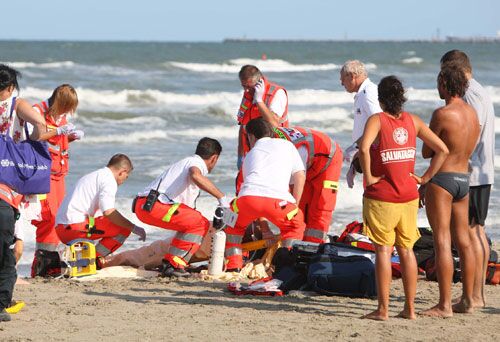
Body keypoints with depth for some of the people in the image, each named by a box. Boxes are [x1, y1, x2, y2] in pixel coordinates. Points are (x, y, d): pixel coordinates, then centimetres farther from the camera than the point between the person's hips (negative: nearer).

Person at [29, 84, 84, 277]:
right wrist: (58, 131, -22)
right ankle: (42, 263, -13)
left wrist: (72, 136, 5)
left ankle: (50, 256, 11)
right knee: (47, 214, -15)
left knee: (58, 215, 6)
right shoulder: (38, 111, -9)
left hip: (58, 171, 8)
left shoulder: (62, 115, 14)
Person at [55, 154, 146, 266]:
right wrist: (134, 228, -10)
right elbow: (108, 212, -19)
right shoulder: (109, 180, -5)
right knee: (124, 228, -7)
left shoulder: (93, 176, 26)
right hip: (76, 226, -10)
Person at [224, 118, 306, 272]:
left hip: (248, 196, 2)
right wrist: (294, 207, 25)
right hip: (278, 199, -1)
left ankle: (234, 265, 20)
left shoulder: (250, 154, 36)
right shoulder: (287, 145, 31)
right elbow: (300, 175, 19)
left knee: (234, 225, 32)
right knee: (295, 225, 28)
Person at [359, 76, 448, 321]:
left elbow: (364, 147, -28)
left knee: (383, 250, -1)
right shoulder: (412, 121, 6)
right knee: (406, 250, 12)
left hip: (381, 197, -4)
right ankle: (410, 308, 15)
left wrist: (368, 176, -16)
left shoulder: (377, 120, -9)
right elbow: (442, 149, 6)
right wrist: (425, 178, 7)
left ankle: (383, 309, 0)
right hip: (408, 197, 5)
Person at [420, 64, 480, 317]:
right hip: (464, 179, 8)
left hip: (442, 180, -8)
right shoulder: (473, 113, 8)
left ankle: (444, 305, -9)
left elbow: (426, 152, -8)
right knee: (463, 241, 13)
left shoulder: (442, 114, -17)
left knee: (442, 242, -7)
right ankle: (467, 301, 18)